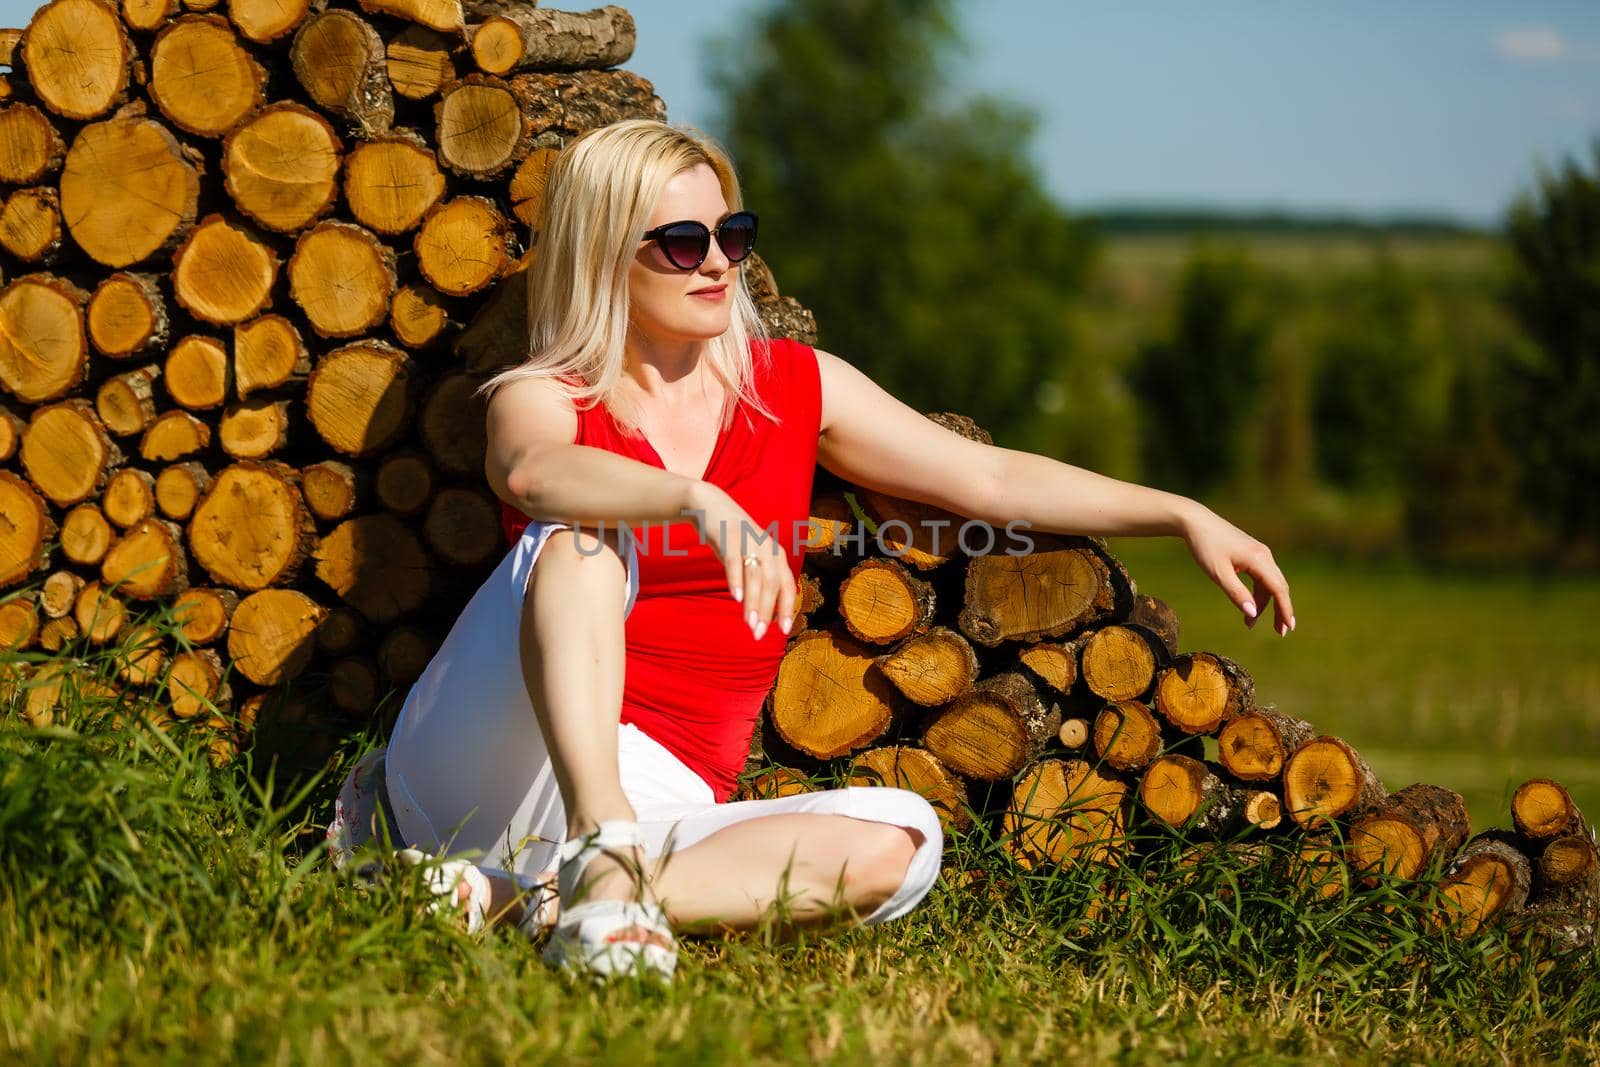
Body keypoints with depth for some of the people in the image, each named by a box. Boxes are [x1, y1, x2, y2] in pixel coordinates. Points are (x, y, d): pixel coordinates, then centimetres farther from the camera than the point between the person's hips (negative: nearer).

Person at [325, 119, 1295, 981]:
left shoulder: (795, 388, 13)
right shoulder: (545, 398, 0)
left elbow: (991, 480, 12)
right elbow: (530, 473, -26)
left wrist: (1185, 516, 5)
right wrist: (700, 502, -43)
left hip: (662, 803, 4)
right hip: (502, 760, -4)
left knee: (900, 839, -23)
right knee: (582, 538, -27)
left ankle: (514, 893, -30)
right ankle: (598, 863, -45)